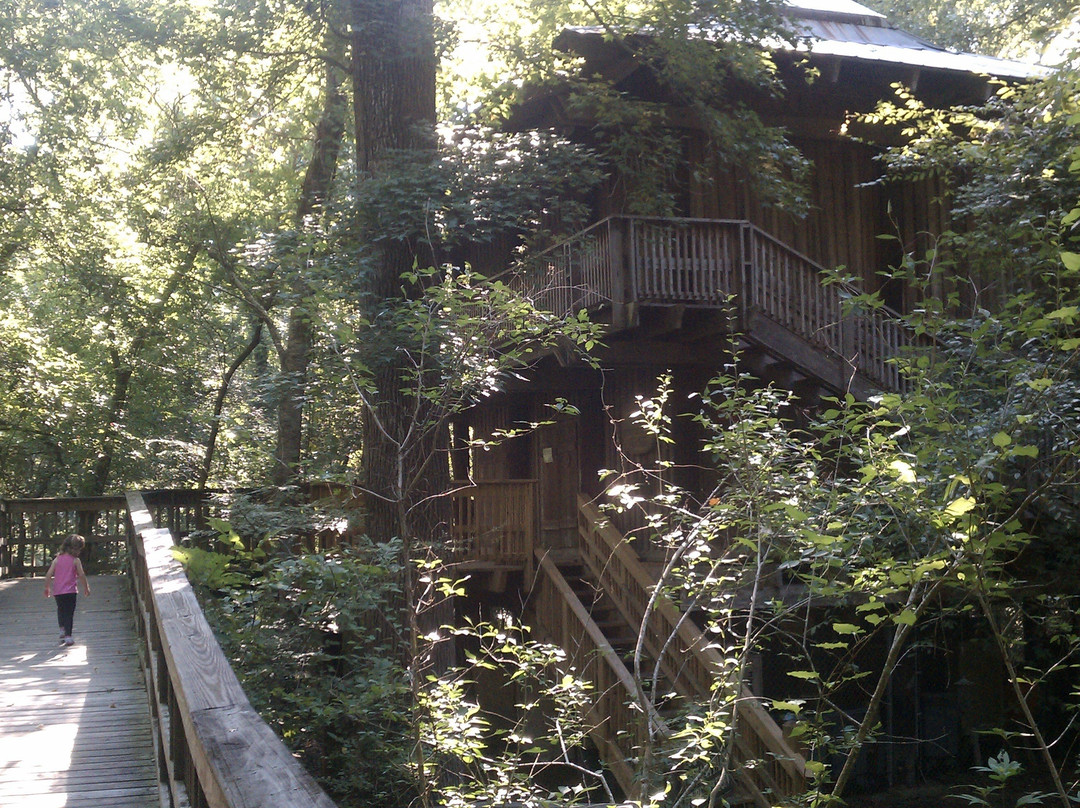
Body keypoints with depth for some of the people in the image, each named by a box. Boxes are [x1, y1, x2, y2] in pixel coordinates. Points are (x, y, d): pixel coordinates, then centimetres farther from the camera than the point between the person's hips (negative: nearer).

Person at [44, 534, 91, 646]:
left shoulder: (57, 559, 4)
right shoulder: (75, 561, -6)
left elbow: (49, 574, 1)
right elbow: (81, 575, -6)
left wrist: (47, 587, 11)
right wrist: (86, 587, 7)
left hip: (57, 591, 3)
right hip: (70, 591, -3)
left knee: (61, 610, 24)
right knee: (69, 613, 2)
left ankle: (62, 629, 9)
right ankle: (68, 636, -2)